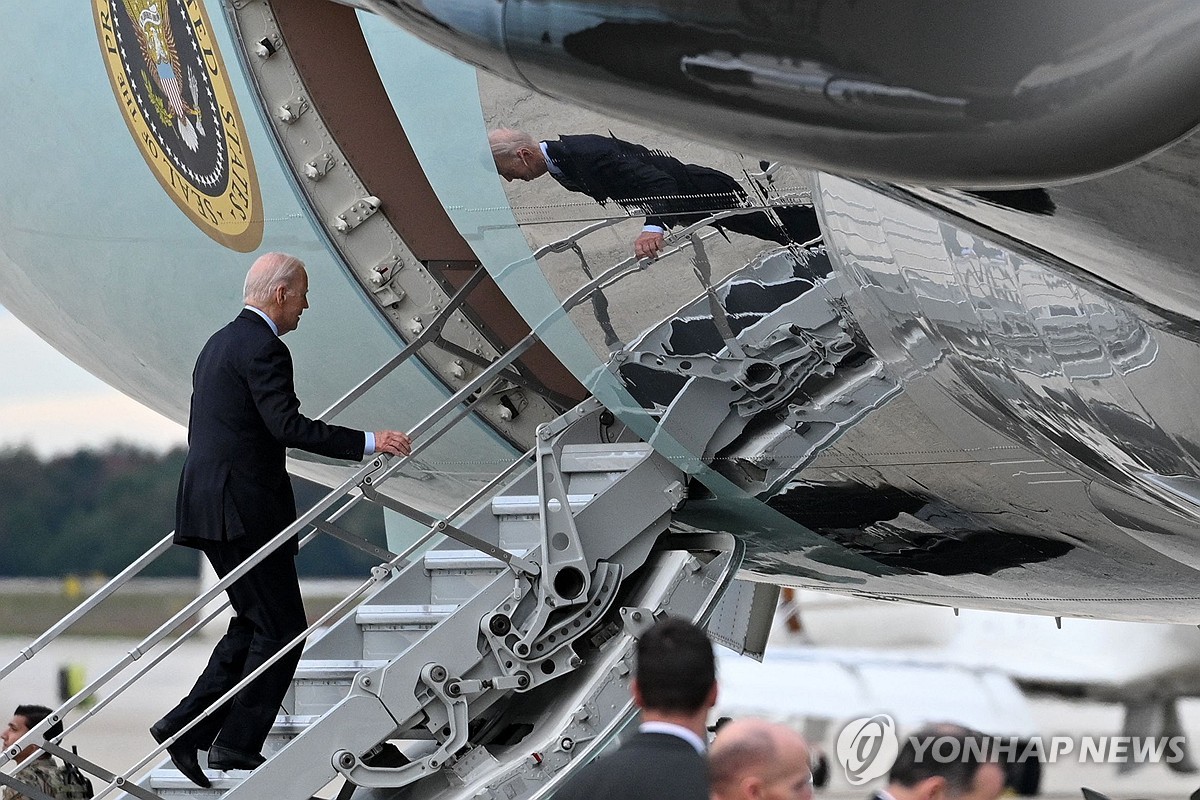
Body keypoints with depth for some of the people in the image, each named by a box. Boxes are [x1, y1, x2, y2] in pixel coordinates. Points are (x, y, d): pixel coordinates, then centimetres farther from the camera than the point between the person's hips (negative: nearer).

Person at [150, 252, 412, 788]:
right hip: (245, 510, -10)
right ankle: (237, 747, -2)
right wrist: (368, 442, -22)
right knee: (282, 628, -3)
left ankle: (186, 727, 11)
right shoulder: (263, 348, -13)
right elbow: (288, 425, -23)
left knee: (254, 622, 16)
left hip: (208, 503, 10)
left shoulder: (220, 343, 18)